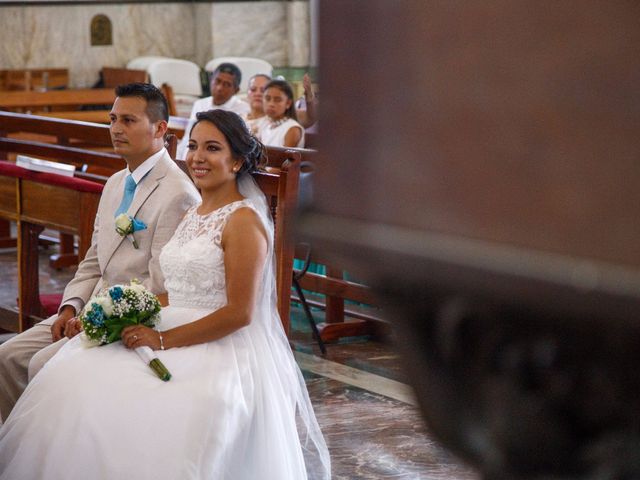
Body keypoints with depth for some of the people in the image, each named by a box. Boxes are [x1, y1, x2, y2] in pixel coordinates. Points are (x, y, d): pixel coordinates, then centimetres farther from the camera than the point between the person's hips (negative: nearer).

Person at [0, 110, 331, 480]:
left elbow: (239, 313, -15)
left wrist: (163, 340, -14)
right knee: (75, 381, -14)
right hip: (176, 339, 8)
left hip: (221, 351, -8)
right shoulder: (192, 216, 18)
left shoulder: (244, 221, -9)